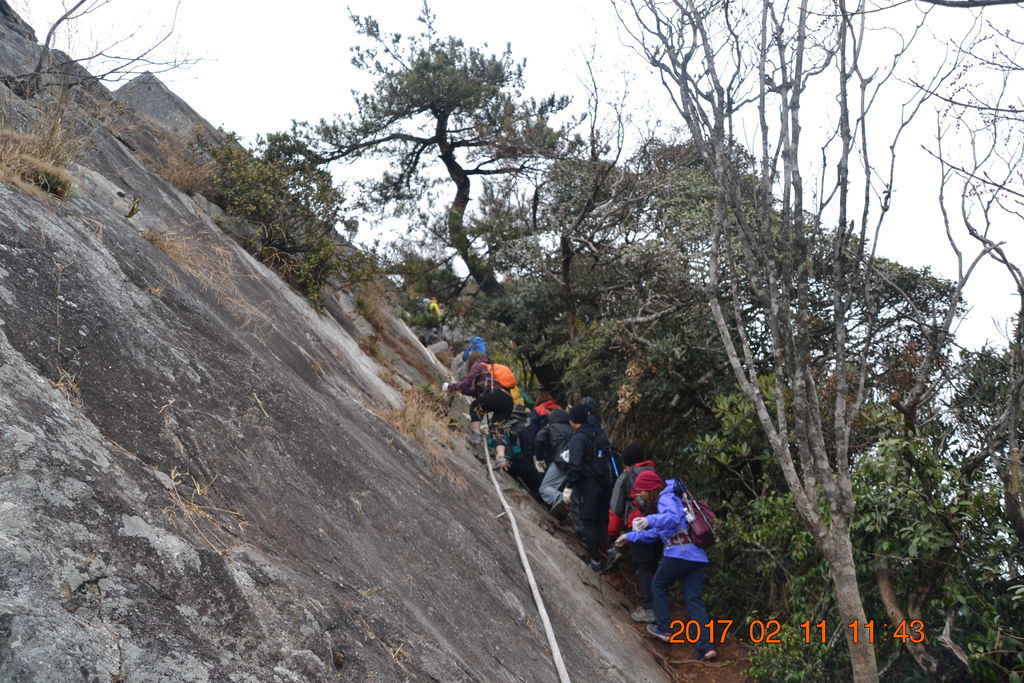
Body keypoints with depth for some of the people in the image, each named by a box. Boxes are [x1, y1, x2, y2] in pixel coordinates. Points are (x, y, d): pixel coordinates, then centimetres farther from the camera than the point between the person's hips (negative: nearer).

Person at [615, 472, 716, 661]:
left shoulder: (666, 498, -4)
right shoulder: (669, 499, 27)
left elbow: (673, 517, -27)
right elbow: (655, 532, 34)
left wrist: (650, 520, -39)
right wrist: (630, 536, 36)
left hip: (679, 554, -9)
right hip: (698, 556, 9)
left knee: (658, 586, 15)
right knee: (694, 600, 3)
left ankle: (663, 629, 21)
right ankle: (706, 646, -6)